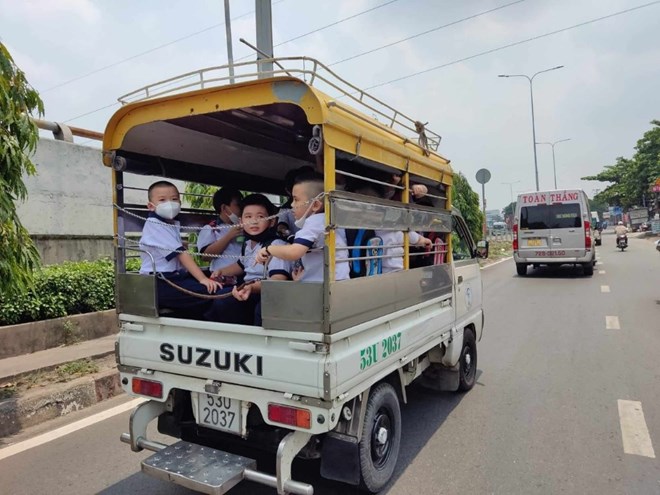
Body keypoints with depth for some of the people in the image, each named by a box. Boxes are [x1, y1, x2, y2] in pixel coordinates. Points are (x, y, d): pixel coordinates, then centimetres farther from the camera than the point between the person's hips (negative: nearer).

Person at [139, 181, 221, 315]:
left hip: (174, 276, 9)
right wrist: (202, 278, -24)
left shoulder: (173, 225, 17)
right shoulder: (154, 225, -11)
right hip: (158, 283, -9)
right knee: (210, 291, -24)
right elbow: (180, 254, -20)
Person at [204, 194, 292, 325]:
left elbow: (279, 278, -31)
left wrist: (253, 287, -46)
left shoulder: (276, 245, -16)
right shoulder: (248, 245, 13)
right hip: (248, 291, 9)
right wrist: (222, 271, 22)